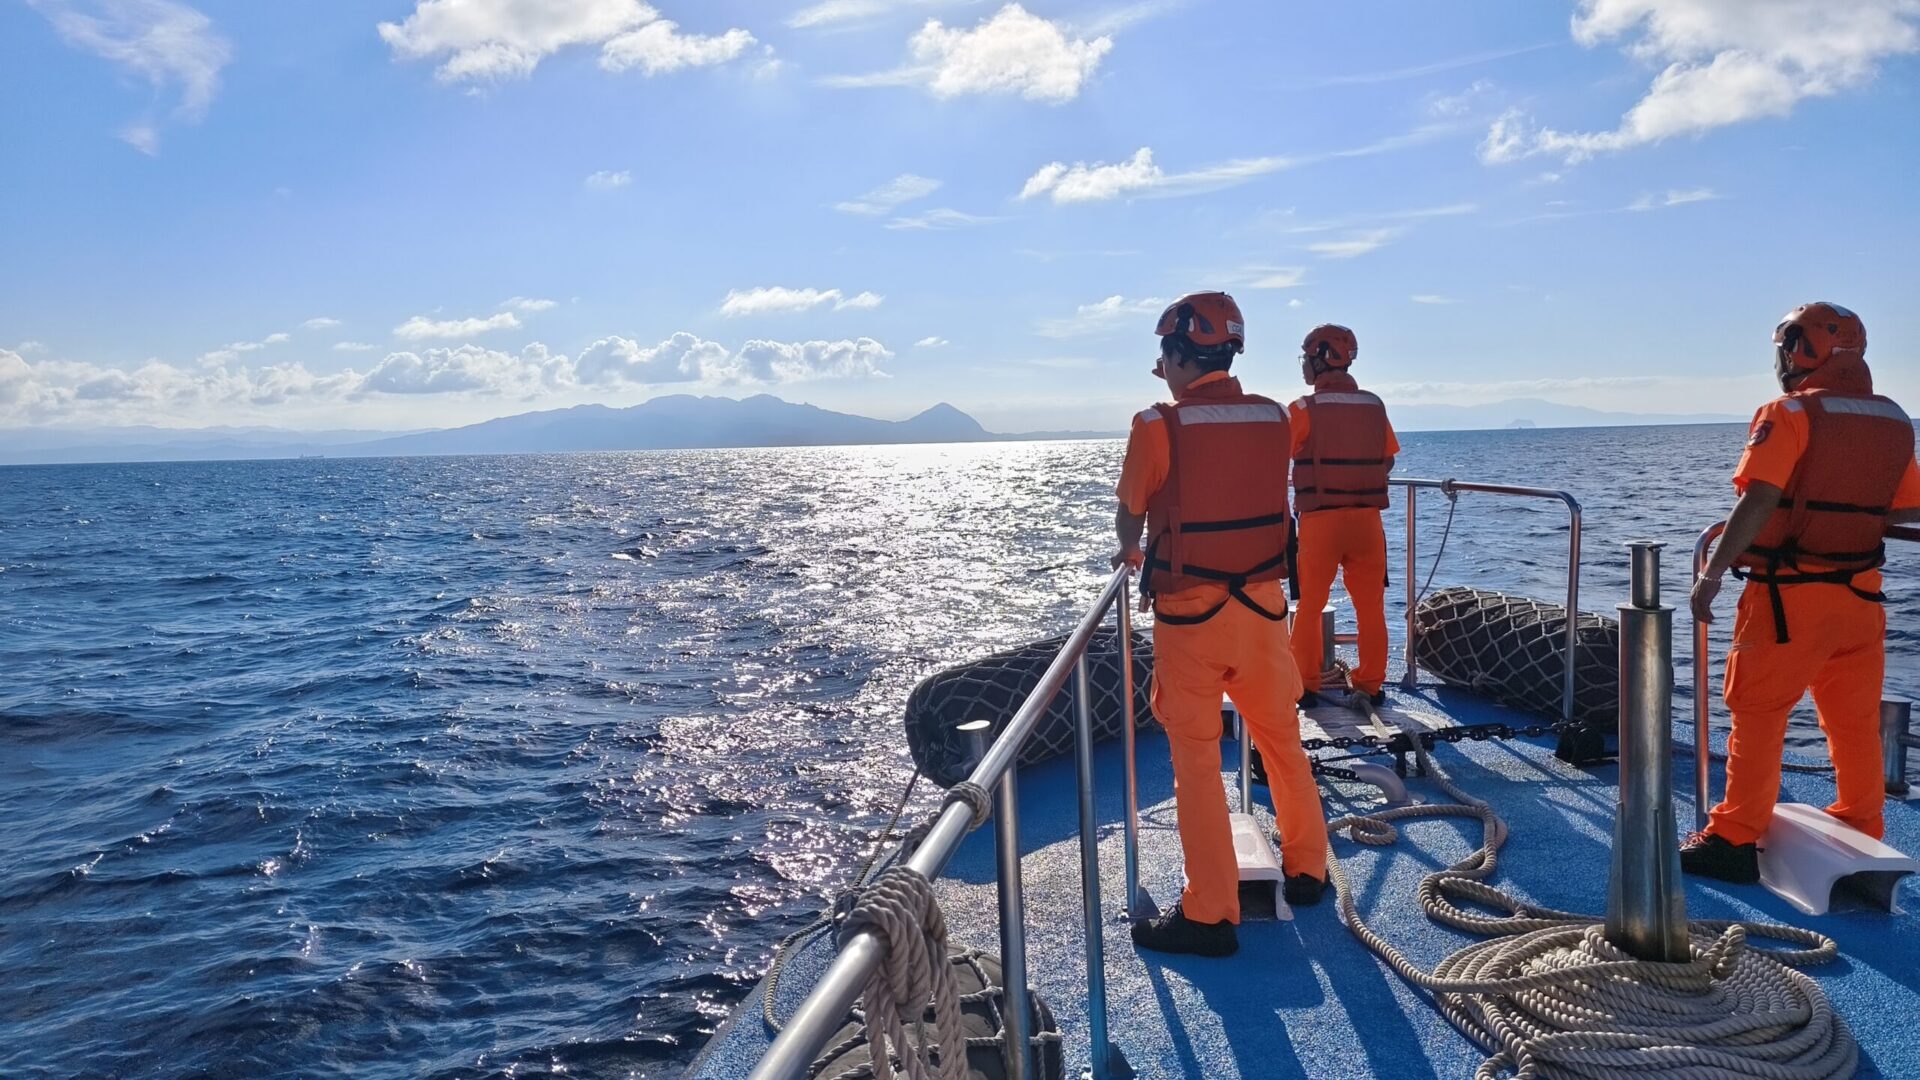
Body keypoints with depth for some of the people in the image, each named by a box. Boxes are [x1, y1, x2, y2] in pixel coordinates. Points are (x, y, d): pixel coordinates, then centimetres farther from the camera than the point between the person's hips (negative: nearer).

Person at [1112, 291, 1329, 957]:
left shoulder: (1159, 426, -12)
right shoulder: (1274, 419, 1)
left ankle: (1210, 916, 10)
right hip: (1262, 605, 5)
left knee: (1196, 760, 4)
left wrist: (1131, 553, 23)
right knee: (1281, 739, 20)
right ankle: (1306, 869, 37)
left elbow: (1129, 517, 1)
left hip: (1188, 613, -4)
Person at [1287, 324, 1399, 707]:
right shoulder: (1374, 406, 3)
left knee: (1310, 607, 9)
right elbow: (1388, 462, 10)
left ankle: (1306, 686, 12)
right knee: (1371, 607, 12)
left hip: (1319, 520, -3)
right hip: (1367, 518, 3)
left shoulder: (1304, 410, -10)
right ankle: (1371, 683, 17)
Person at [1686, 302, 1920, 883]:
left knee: (1758, 714, 1)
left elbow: (1757, 502, -19)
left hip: (1790, 593, -6)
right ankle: (1862, 835, 25)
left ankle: (1735, 839, 3)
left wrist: (1711, 574, -16)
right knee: (1856, 722, 15)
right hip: (1862, 594, 6)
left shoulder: (1790, 414, -11)